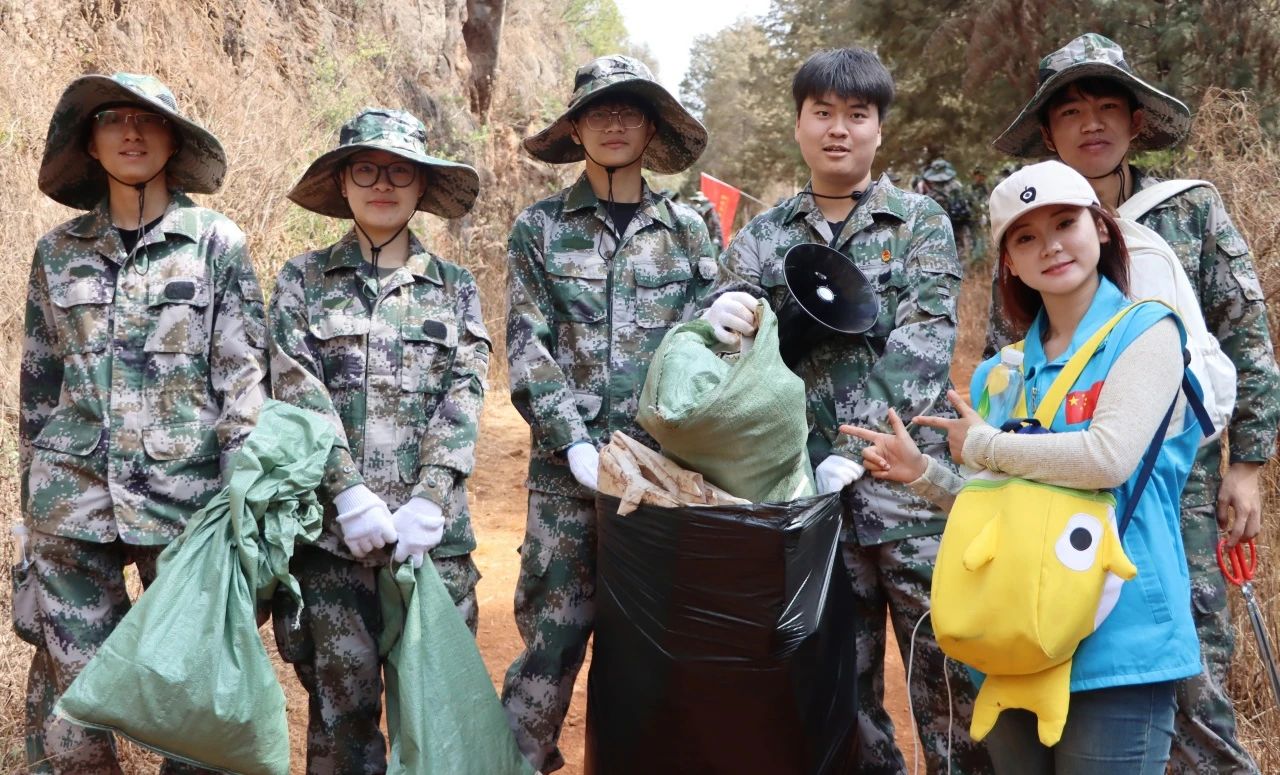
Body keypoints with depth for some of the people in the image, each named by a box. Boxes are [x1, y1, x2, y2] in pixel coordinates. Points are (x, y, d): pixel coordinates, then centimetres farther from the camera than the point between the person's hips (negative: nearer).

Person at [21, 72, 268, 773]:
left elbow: (243, 377, -3)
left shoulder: (216, 242, 1)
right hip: (72, 501, 2)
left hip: (185, 496, -2)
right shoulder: (58, 251, 9)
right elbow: (37, 384, 14)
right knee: (68, 684, 4)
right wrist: (32, 496, 13)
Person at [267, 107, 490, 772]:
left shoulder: (455, 287, 11)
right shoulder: (303, 280, 7)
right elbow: (298, 392, -3)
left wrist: (428, 501, -13)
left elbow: (463, 398, 1)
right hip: (330, 525, -1)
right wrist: (350, 494, -15)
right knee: (342, 697, 3)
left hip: (431, 527, 1)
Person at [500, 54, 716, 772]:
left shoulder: (686, 229, 9)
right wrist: (577, 444, -13)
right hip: (570, 463, -1)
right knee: (555, 628, -1)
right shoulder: (540, 227, 5)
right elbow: (528, 349, -2)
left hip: (665, 461, 2)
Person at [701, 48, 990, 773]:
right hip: (813, 492, 3)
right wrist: (724, 312, -20)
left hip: (910, 482, -3)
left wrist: (854, 454, -18)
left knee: (946, 671, 1)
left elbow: (922, 350, -8)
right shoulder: (763, 237, 11)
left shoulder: (922, 222, 3)